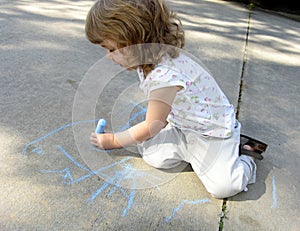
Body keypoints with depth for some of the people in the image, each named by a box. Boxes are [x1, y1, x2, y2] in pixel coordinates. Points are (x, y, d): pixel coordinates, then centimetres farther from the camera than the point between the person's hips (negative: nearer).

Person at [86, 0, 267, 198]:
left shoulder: (164, 76, -34)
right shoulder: (150, 59, -7)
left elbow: (151, 127, -19)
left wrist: (114, 140, -8)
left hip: (214, 129, -7)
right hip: (180, 125, 8)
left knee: (223, 187, -20)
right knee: (152, 154, -13)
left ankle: (243, 154, 9)